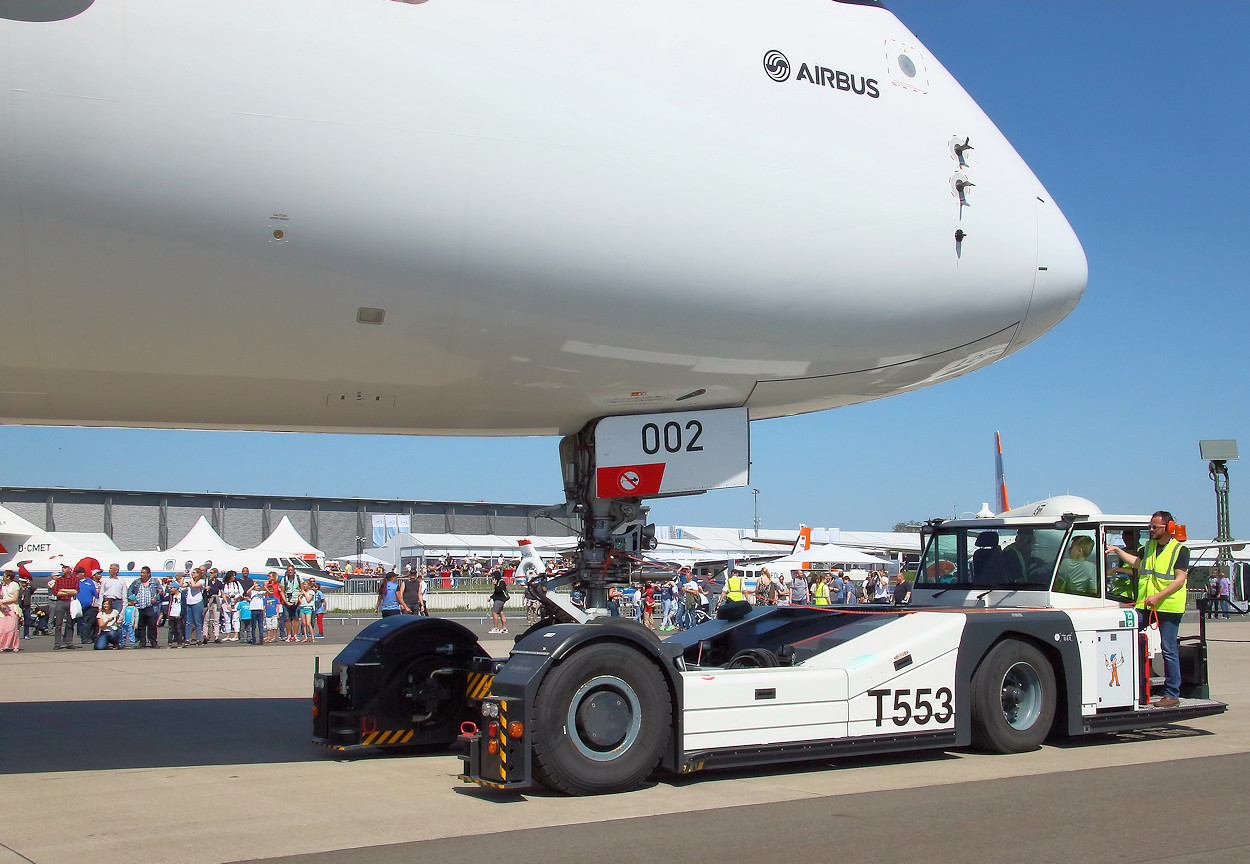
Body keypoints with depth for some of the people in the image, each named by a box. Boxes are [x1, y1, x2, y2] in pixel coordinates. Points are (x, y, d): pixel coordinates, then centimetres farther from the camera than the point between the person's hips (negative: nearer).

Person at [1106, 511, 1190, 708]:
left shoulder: (1179, 550, -5)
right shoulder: (1149, 546, 16)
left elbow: (1180, 580, -12)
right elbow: (1138, 563, 34)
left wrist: (1158, 596, -20)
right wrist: (1117, 551, 27)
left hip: (1168, 607, -6)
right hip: (1145, 605, 6)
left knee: (1169, 650, -2)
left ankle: (1172, 694, 5)